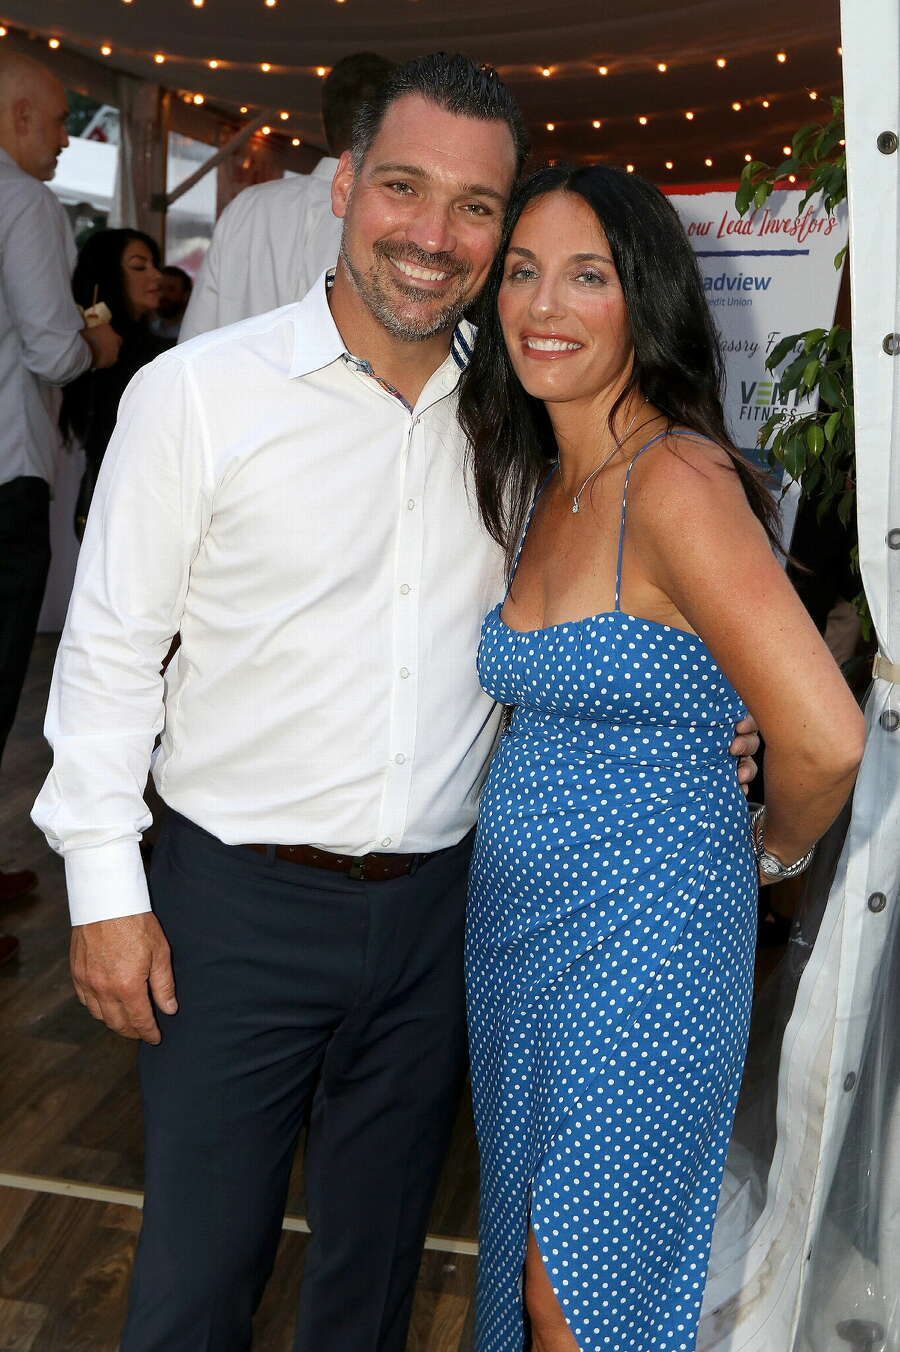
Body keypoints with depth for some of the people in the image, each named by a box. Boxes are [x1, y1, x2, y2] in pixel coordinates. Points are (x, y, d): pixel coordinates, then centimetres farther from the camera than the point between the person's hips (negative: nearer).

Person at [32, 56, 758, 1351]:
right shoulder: (197, 391, -10)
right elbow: (111, 648, -6)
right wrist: (105, 888, -6)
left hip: (438, 903, 4)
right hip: (238, 902, -3)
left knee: (377, 1246, 22)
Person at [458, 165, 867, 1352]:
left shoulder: (676, 479, -21)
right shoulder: (542, 484, 6)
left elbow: (824, 739, -26)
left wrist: (777, 849, -9)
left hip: (643, 939, -7)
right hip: (514, 921, 8)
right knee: (523, 1251, 24)